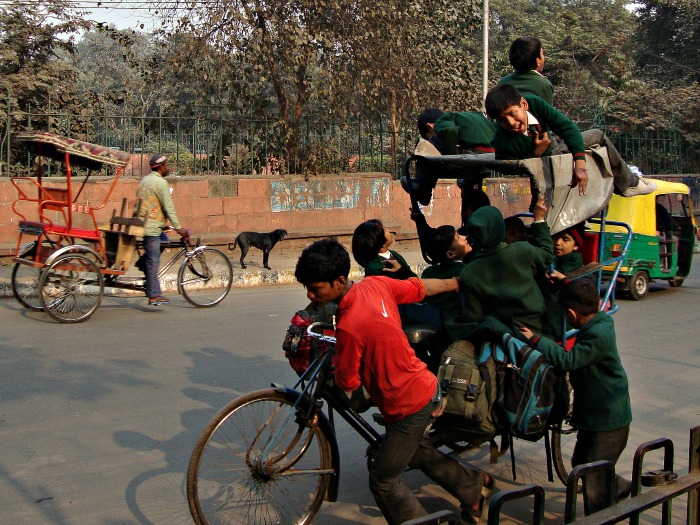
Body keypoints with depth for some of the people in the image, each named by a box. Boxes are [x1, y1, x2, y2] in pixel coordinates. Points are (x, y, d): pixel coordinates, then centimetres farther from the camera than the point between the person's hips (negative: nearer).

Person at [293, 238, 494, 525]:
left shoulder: (348, 326, -32)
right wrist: (458, 283, 23)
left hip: (408, 405, -9)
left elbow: (348, 384, -18)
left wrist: (334, 359, 1)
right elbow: (421, 287, 6)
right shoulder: (376, 284, -9)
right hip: (425, 386, 9)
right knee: (418, 451, 32)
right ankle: (475, 485, 48)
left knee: (383, 481, 7)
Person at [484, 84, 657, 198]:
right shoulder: (504, 144, -38)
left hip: (551, 151, 6)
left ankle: (627, 182, 37)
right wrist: (535, 154, -39)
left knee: (597, 135, 15)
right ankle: (629, 184, 12)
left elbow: (567, 127, -26)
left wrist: (580, 162, -37)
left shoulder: (534, 103, -25)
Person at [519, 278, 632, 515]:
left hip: (607, 422, -10)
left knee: (594, 485, 1)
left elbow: (568, 360, -33)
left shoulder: (599, 336, -28)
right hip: (594, 416, 10)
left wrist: (535, 340, -26)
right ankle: (621, 488, 42)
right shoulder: (596, 325, 1)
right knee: (580, 464, 25)